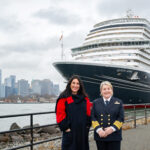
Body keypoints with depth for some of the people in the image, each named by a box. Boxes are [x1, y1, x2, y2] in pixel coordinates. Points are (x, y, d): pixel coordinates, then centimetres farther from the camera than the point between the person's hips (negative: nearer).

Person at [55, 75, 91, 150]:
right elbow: (60, 114, -8)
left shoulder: (85, 98, 11)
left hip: (83, 132, 5)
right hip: (70, 132, -5)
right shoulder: (63, 98, -4)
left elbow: (88, 113, 14)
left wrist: (87, 125, 5)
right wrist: (65, 128, -12)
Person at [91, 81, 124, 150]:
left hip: (114, 136, -1)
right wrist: (98, 129, -12)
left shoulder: (118, 102, 7)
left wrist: (112, 128, -14)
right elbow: (93, 118, 4)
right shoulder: (96, 102, 11)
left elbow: (121, 118, 0)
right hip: (100, 135, 1)